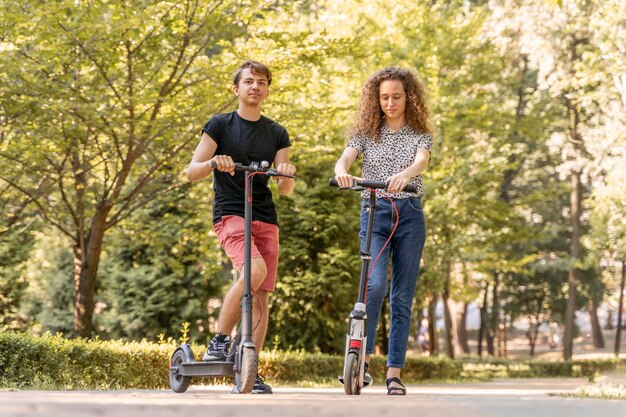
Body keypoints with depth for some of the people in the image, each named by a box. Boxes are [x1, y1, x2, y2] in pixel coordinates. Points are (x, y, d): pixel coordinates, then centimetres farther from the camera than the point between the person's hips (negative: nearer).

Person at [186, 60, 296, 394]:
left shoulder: (277, 133, 15)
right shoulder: (220, 125, 4)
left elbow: (285, 190, 10)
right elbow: (192, 172, -2)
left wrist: (286, 175, -13)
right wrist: (214, 161, -23)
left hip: (265, 218, 4)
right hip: (230, 213, -4)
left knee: (261, 294, -2)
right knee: (254, 270, -29)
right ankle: (219, 340, -14)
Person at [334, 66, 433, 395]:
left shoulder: (420, 135, 6)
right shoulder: (366, 134, 8)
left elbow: (421, 162, -15)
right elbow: (344, 159, -9)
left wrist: (403, 175, -39)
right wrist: (342, 172, -34)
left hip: (409, 215, 1)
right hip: (373, 212, 0)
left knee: (402, 297, 2)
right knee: (375, 284, -21)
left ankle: (394, 373, 7)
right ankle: (363, 359, -11)